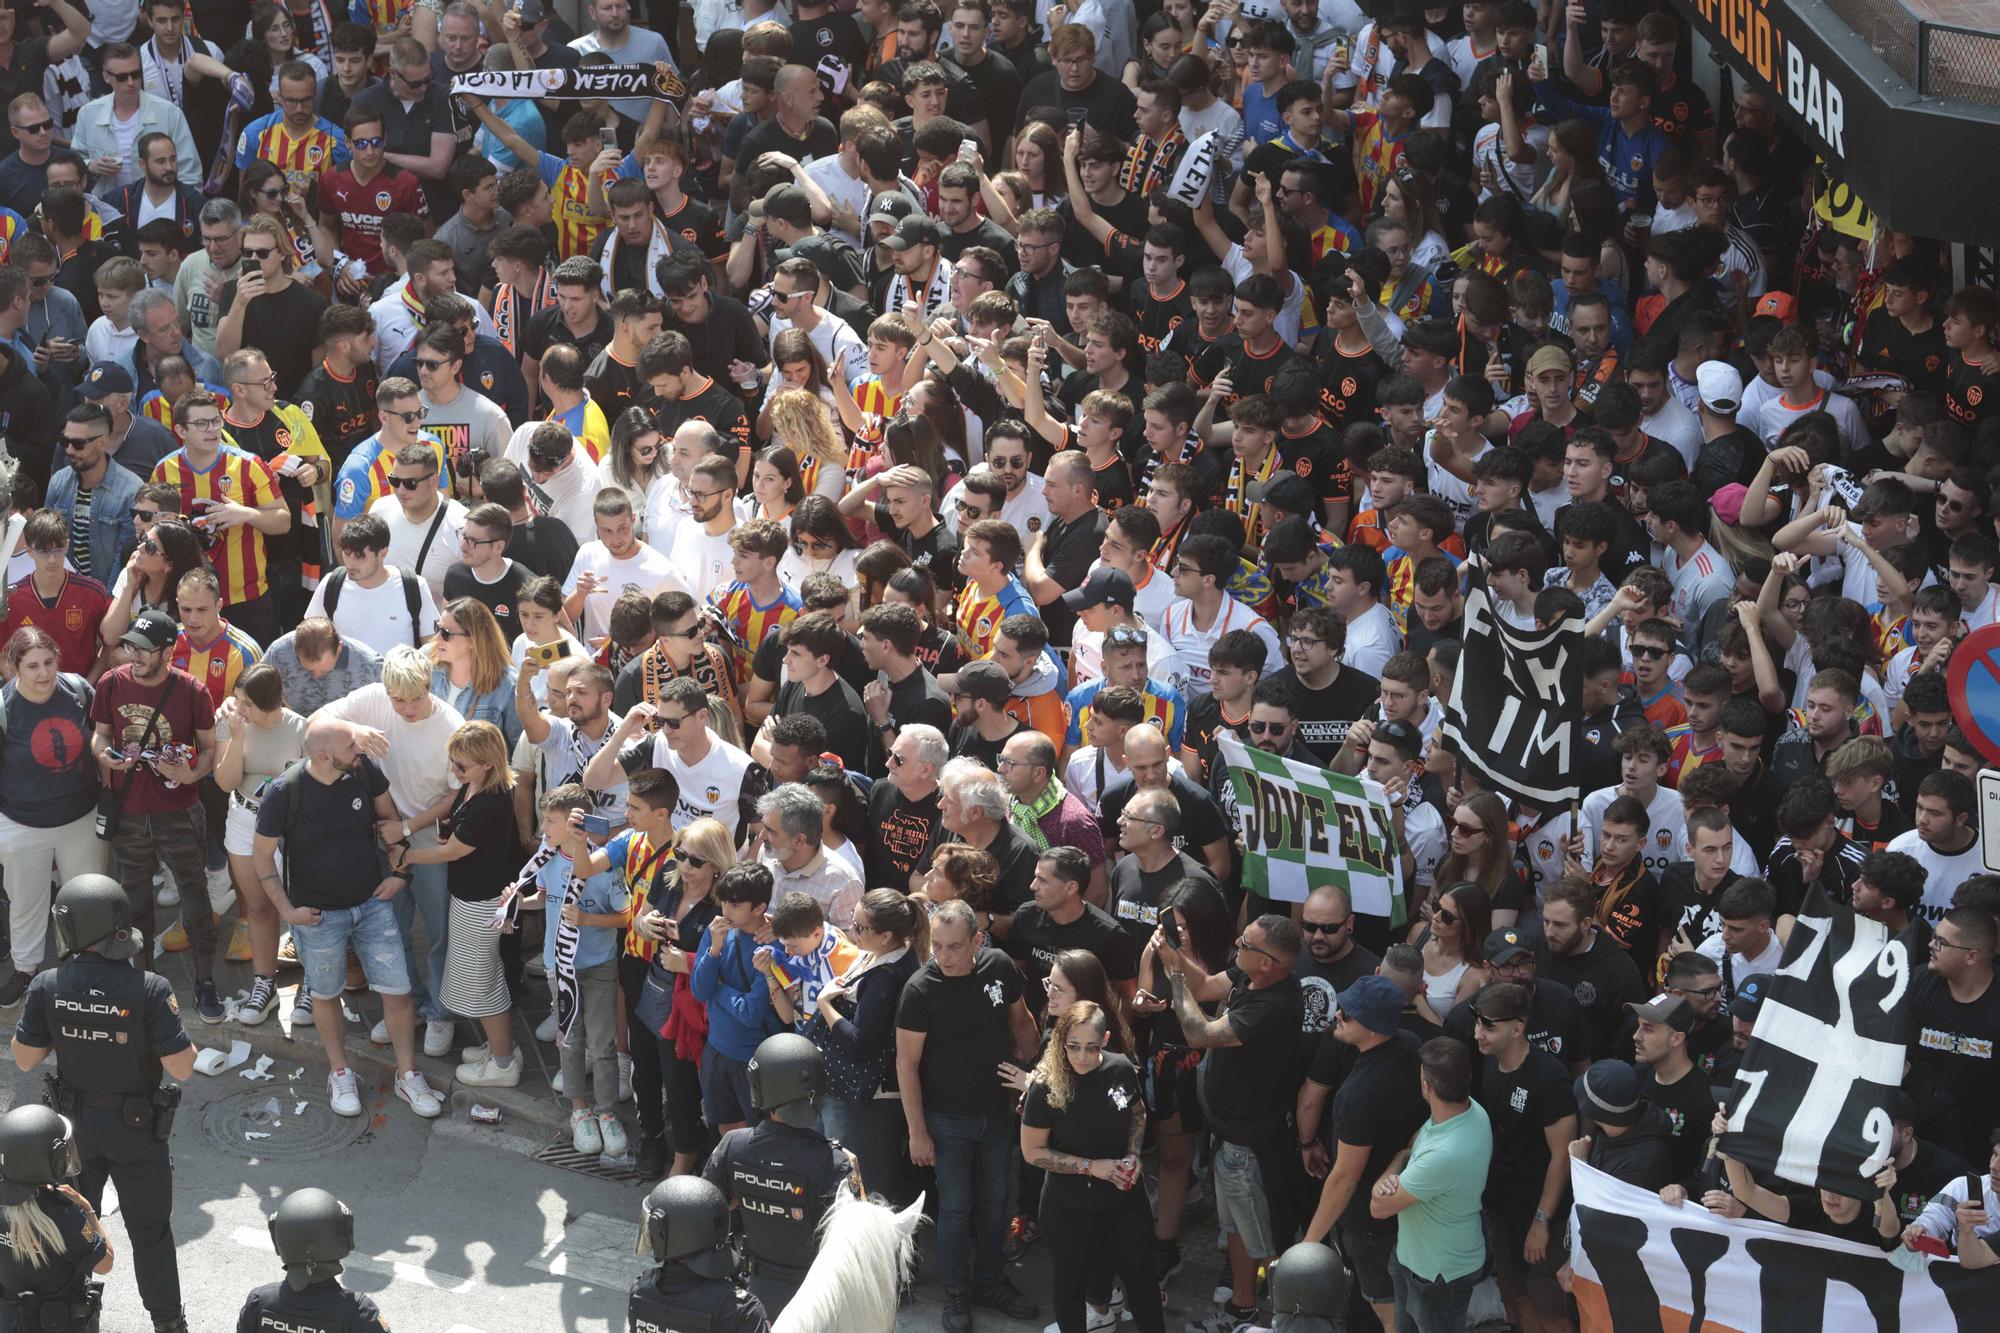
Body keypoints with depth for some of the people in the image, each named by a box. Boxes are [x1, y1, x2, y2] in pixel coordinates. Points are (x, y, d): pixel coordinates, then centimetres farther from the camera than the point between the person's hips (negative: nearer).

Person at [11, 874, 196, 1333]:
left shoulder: (47, 987, -18)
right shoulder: (149, 990, -26)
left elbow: (25, 1059, -7)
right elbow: (182, 1068, -22)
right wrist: (179, 1035, -3)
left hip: (76, 1123, 2)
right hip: (136, 1127, -2)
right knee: (150, 1230, 15)